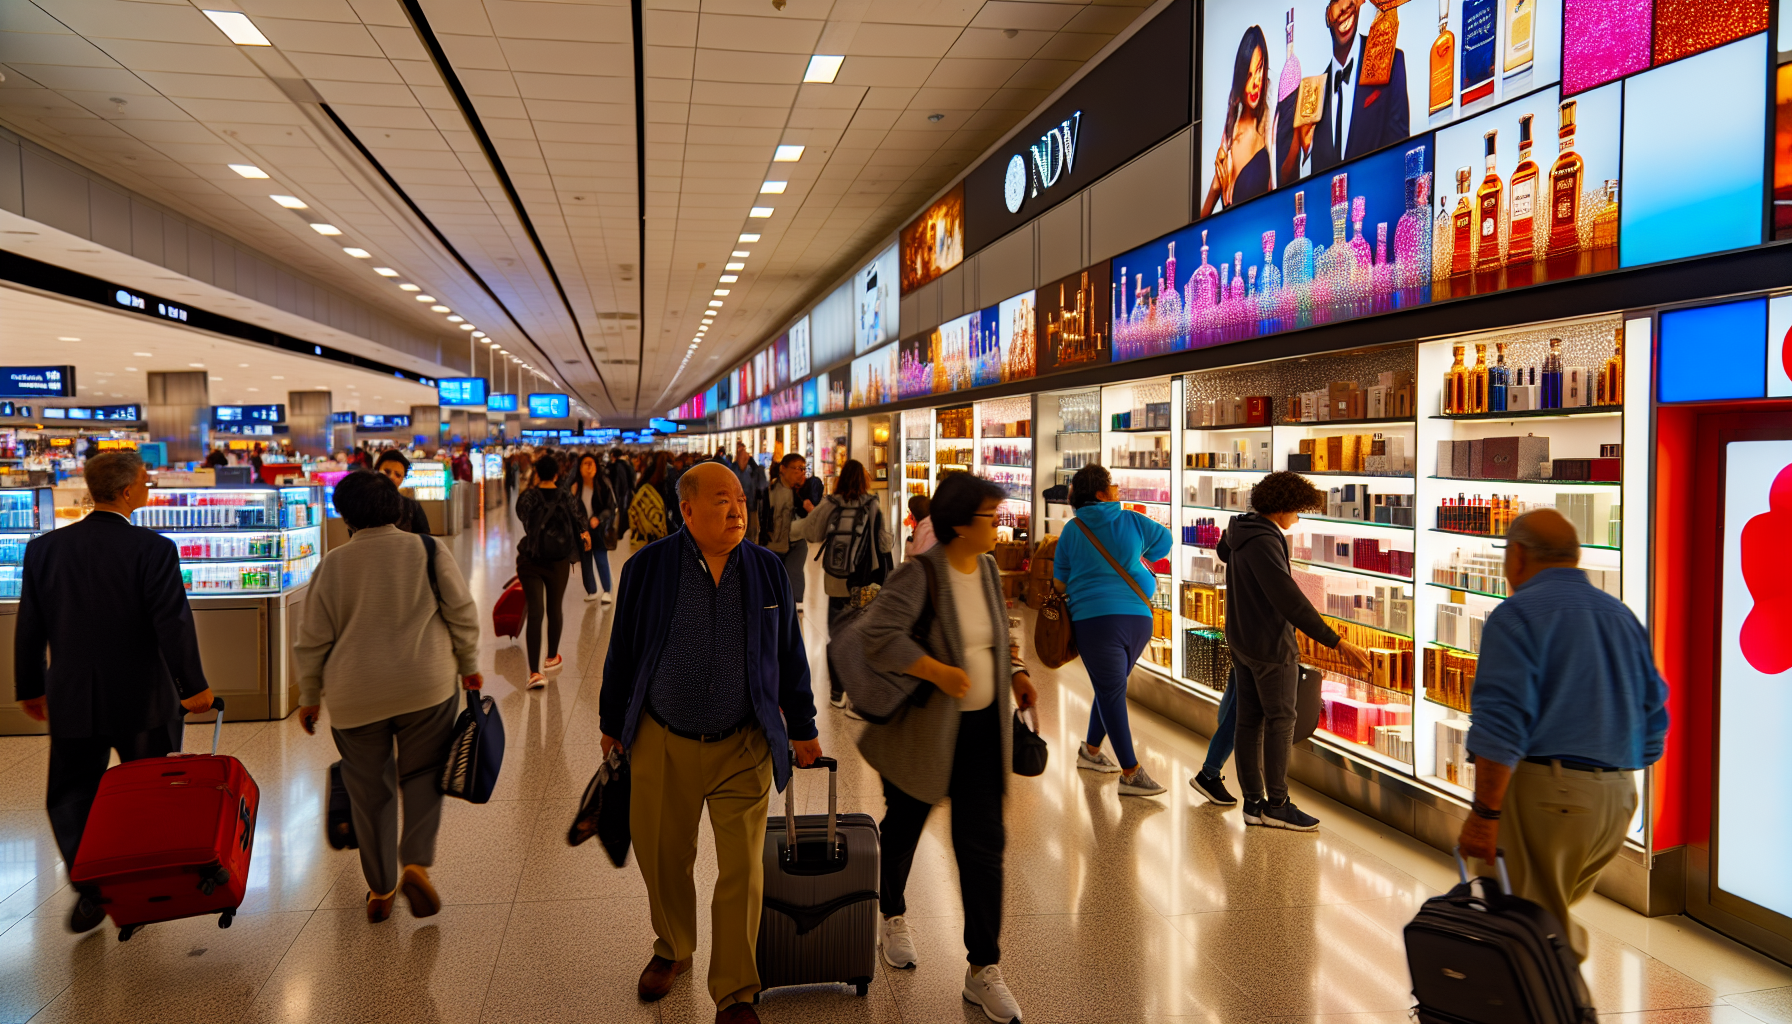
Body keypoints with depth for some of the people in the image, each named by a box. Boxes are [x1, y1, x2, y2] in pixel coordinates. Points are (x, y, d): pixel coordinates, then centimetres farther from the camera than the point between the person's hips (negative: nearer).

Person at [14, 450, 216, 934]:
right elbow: (173, 623, -16)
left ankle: (90, 890, 4)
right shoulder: (153, 549, -14)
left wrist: (30, 689, 17)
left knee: (71, 796, 14)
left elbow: (29, 626, 6)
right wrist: (194, 685, -6)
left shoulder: (44, 548, 0)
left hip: (71, 700, 3)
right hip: (142, 700, -2)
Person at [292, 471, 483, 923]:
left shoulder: (332, 565, 1)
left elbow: (313, 639, 4)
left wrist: (310, 696, 15)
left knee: (370, 790, 12)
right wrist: (469, 666, 11)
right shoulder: (429, 551, -2)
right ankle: (416, 863, -5)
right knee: (422, 775, 14)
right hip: (427, 687, -1)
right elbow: (462, 613, -1)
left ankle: (380, 889, 20)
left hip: (356, 695, 1)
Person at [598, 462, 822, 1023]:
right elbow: (622, 651, 4)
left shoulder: (768, 570, -2)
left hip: (743, 749, 0)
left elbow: (790, 655, 7)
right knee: (663, 858, 15)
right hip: (663, 745, 0)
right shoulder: (649, 567, -6)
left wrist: (802, 728, 11)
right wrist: (612, 724, 10)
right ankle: (673, 950, 44)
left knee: (742, 872, 2)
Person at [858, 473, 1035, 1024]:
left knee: (983, 845, 2)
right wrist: (941, 672, -32)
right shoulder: (919, 576, -19)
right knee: (903, 829, 17)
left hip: (982, 729, 5)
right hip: (922, 729, -5)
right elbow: (878, 635, -33)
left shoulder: (988, 569, 3)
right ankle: (893, 917, 45)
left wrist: (1015, 671, 5)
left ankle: (983, 969, 12)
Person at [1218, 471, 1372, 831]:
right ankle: (1277, 804, 5)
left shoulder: (1241, 530, 5)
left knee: (1250, 720, 9)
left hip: (1241, 639, 9)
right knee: (1281, 721, 0)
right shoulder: (1263, 542, -25)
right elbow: (1290, 601, -31)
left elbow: (1223, 550, 32)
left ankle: (1253, 802, 12)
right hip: (1270, 644, -9)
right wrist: (1337, 643, -31)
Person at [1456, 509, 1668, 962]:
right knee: (1553, 916, 21)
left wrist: (1484, 812, -16)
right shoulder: (1624, 617, 15)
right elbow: (1653, 720, 18)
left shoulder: (1517, 614, -8)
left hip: (1545, 791, -7)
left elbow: (1501, 725, -18)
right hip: (1618, 797, 8)